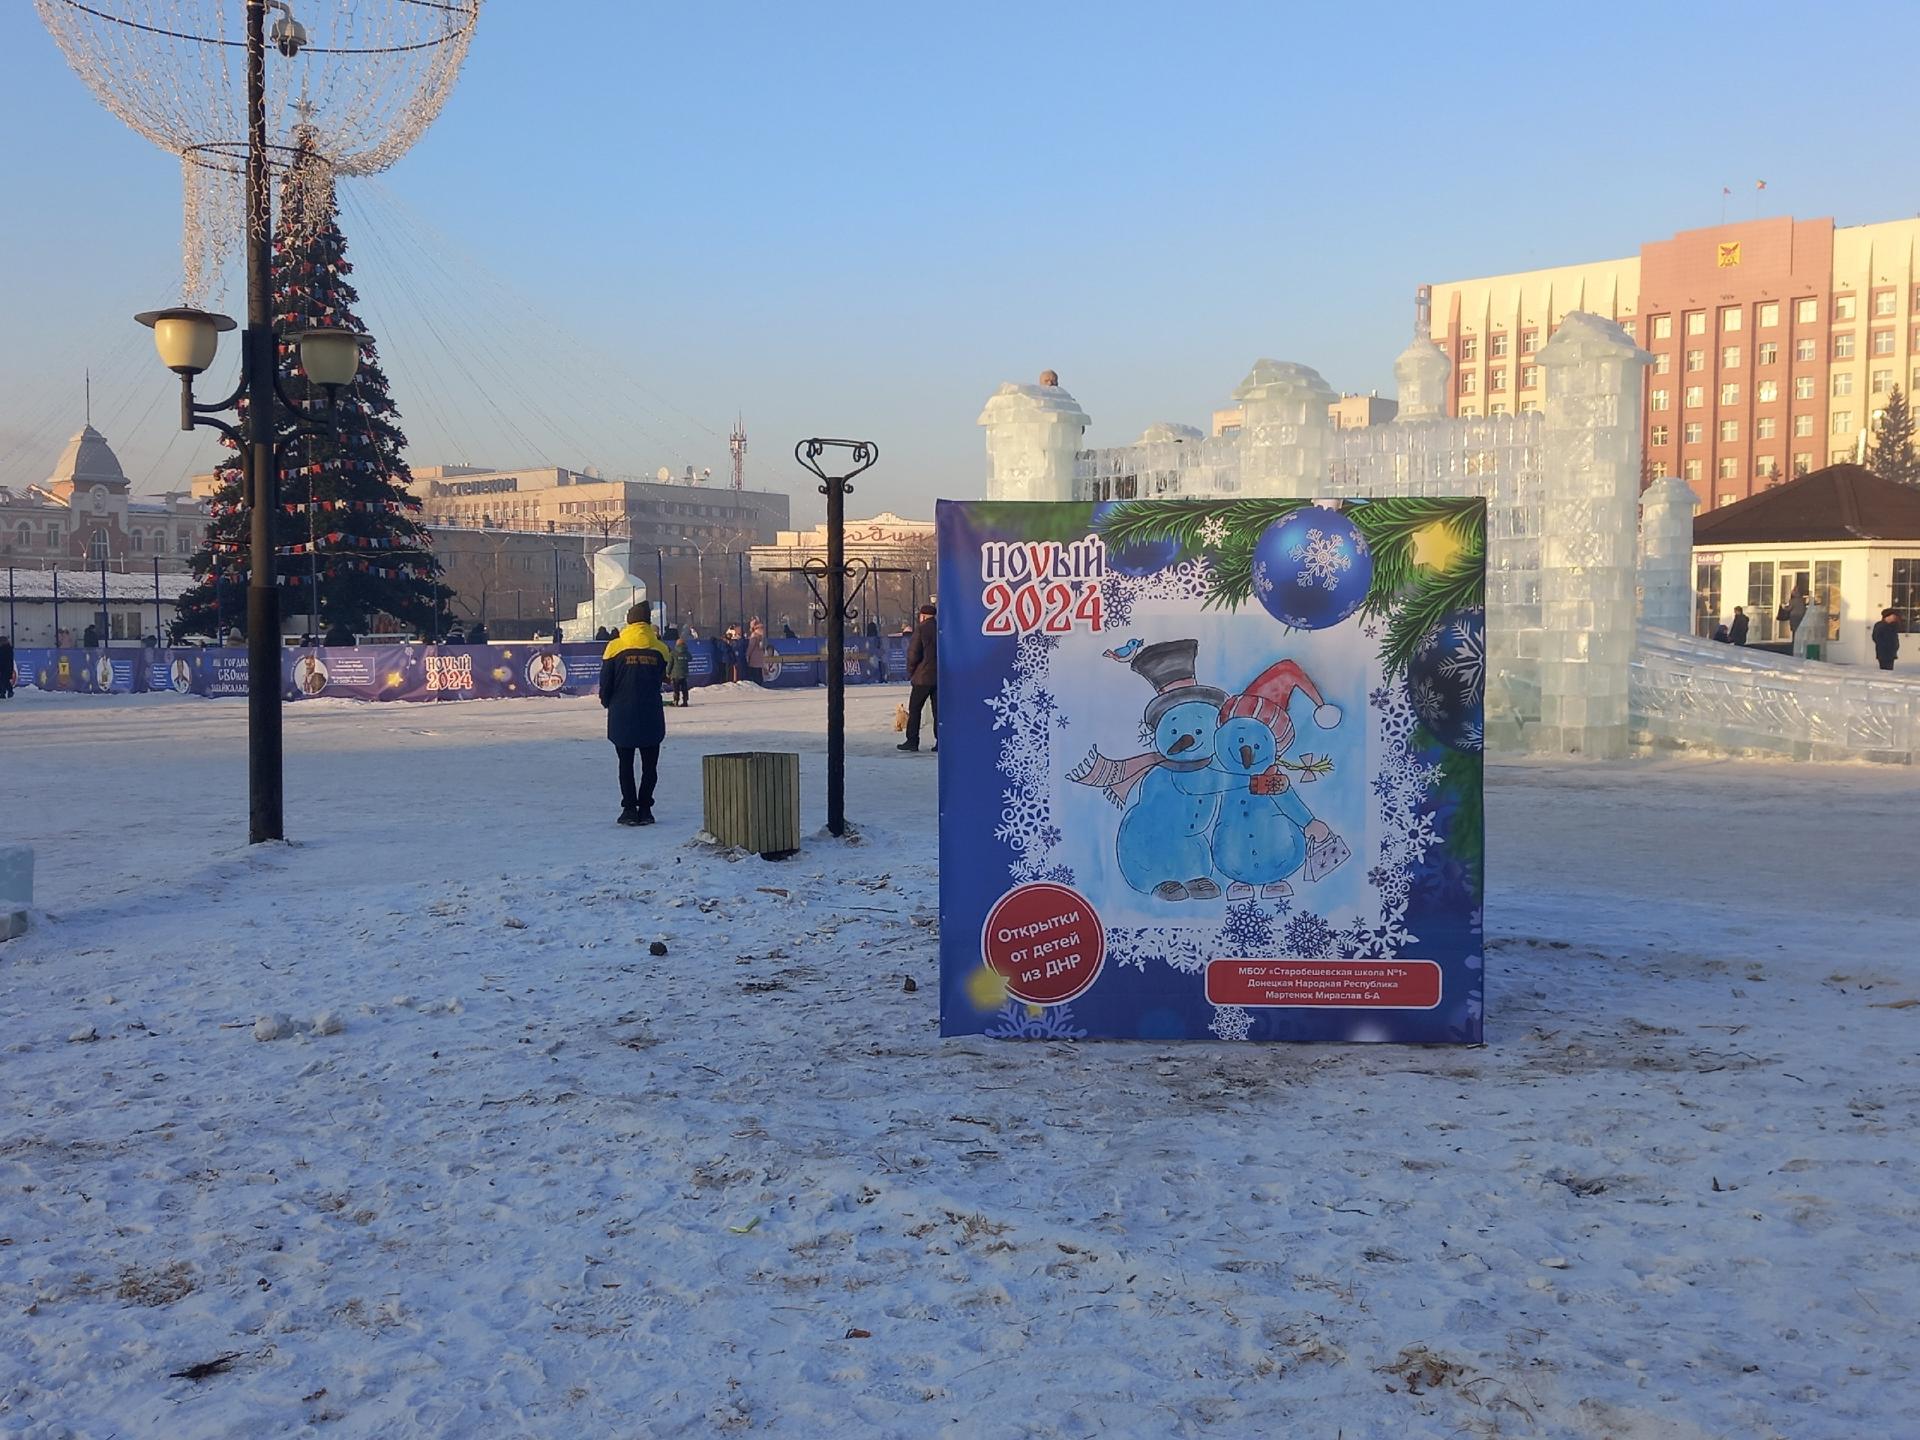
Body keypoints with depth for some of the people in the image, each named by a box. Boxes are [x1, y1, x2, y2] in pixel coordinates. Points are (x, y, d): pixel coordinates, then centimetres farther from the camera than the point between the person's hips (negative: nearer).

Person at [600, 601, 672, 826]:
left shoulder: (615, 647, -6)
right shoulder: (660, 649, -2)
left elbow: (605, 683, -3)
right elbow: (663, 678, 7)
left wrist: (608, 703, 15)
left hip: (622, 716, -1)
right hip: (651, 716, 1)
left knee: (626, 763, 9)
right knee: (649, 764, 9)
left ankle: (630, 809, 5)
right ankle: (645, 808, 6)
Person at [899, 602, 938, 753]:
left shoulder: (921, 628, -9)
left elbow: (913, 653, -11)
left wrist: (910, 672, 2)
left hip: (923, 677, -5)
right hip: (941, 676, 5)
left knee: (914, 708, 3)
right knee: (939, 709, 7)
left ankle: (912, 741, 1)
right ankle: (940, 741, 3)